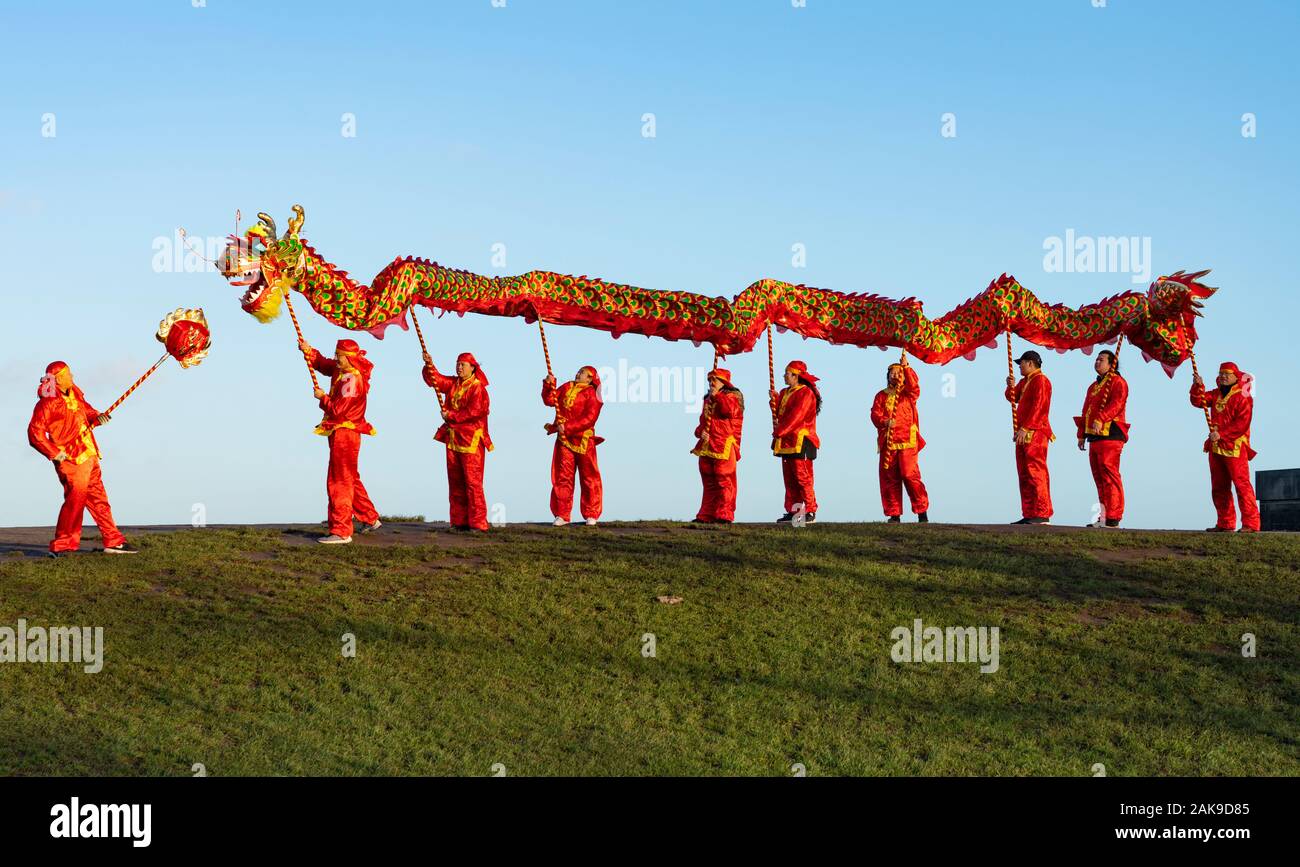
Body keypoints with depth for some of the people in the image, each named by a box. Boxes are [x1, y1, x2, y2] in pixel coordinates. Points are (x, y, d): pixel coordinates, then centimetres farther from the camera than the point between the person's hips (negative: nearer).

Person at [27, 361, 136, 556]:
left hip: (88, 455, 9)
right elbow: (35, 434, -15)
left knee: (98, 498, 12)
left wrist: (97, 417, 1)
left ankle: (113, 541, 18)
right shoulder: (47, 403, -13)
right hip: (71, 460, -9)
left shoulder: (74, 393, 11)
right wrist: (55, 454, -18)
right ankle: (60, 546, -4)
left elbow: (86, 410, 24)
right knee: (75, 499, -11)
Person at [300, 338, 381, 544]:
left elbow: (338, 410, -24)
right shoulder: (340, 371, 7)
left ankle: (341, 532, -11)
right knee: (350, 479, 22)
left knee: (339, 482, -10)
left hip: (345, 434, -11)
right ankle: (370, 519, 34)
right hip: (340, 433, 11)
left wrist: (323, 397, -7)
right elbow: (323, 364, 23)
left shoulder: (352, 380, -21)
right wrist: (309, 351, 6)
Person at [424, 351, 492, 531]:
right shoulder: (453, 383, 14)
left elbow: (474, 411, -18)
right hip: (453, 438, 8)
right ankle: (460, 521, 13)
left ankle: (478, 523, -9)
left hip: (471, 440, -8)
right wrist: (429, 366, -9)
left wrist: (451, 416, -12)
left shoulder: (478, 387, -9)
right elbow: (434, 380, 8)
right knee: (455, 482, 8)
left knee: (472, 482, -9)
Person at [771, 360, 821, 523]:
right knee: (789, 479, 9)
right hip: (786, 442, 9)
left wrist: (779, 431, -14)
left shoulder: (805, 393, -10)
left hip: (800, 443, -9)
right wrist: (775, 400, -1)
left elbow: (795, 416, -17)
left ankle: (810, 512, -8)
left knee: (802, 478, -10)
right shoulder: (785, 393, 18)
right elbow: (779, 413, 16)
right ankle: (792, 511, 12)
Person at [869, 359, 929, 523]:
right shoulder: (881, 395, 15)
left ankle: (922, 511, -4)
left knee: (910, 475, -13)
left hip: (907, 442, -3)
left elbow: (913, 384, -11)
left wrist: (906, 367, -17)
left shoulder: (909, 394, 12)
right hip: (887, 443, 3)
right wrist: (884, 421, -16)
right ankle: (894, 514, 7)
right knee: (889, 479, 1)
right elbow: (875, 414, 2)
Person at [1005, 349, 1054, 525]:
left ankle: (1043, 515, -15)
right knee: (1024, 475, 9)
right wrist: (1011, 386, 2)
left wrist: (1025, 428, -22)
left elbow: (1038, 407, -18)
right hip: (1024, 434, 10)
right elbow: (1013, 398, 23)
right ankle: (1029, 515, 11)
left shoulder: (1041, 381, -10)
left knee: (1036, 473, -13)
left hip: (1035, 433, -10)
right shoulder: (1025, 381, 20)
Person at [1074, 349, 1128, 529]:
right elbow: (1086, 411, 26)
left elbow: (1116, 404, -20)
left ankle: (1113, 518, -12)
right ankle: (1104, 516, 13)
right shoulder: (1093, 387, 25)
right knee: (1099, 478, 9)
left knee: (1109, 476, -11)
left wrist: (1100, 419, -32)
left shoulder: (1118, 382, -4)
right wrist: (1081, 434, 20)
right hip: (1094, 437, 9)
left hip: (1109, 435, -9)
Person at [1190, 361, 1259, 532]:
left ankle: (1251, 523, -15)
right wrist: (1198, 386, -9)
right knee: (1219, 488, 11)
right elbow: (1198, 401, 8)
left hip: (1234, 447, -9)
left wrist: (1221, 435, -20)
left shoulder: (1242, 397, -8)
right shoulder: (1216, 395, 17)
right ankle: (1225, 524, 18)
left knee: (1242, 484, -13)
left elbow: (1242, 424, -16)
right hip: (1216, 447, 9)